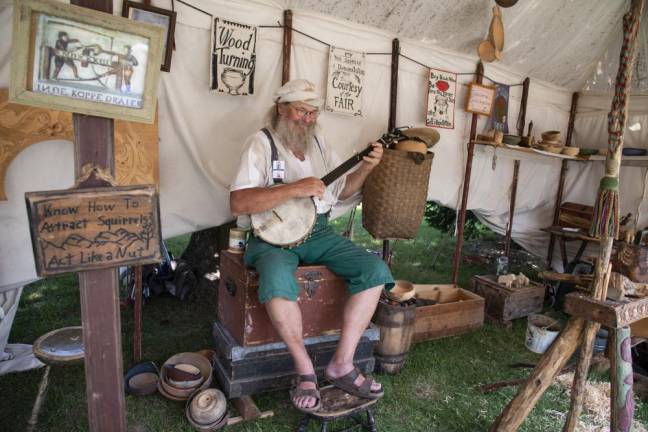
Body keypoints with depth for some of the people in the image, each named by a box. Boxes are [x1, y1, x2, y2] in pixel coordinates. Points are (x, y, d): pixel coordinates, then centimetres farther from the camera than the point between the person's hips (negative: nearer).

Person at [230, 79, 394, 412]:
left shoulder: (318, 143, 13)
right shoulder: (261, 143, -6)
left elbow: (342, 191, 19)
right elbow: (238, 202, -19)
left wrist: (366, 167, 2)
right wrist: (294, 188, -25)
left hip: (318, 232, 6)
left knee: (376, 271, -12)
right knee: (278, 282, -38)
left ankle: (342, 364, -6)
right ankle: (304, 369, -13)